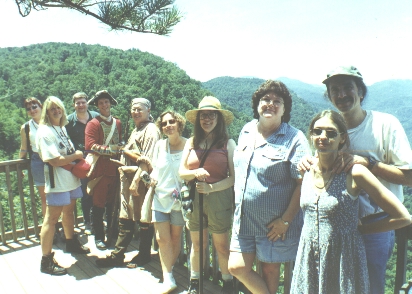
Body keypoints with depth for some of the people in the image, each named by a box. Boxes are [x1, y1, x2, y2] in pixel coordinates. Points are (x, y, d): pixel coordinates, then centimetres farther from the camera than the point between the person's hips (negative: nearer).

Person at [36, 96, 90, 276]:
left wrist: (78, 157, 4)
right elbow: (55, 160, -22)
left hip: (71, 178, 9)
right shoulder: (45, 132, -16)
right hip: (57, 182, -9)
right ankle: (46, 261, 6)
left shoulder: (62, 128, 11)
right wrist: (76, 155, -10)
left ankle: (71, 243, 41)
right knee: (51, 218, -3)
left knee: (69, 211, 22)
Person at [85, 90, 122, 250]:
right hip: (100, 169, -5)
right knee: (98, 205, 5)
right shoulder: (93, 124, -6)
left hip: (115, 169, 5)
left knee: (113, 204, 15)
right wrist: (110, 149, -21)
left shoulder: (118, 123, 12)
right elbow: (90, 145, -17)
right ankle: (99, 237, 18)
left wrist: (121, 149, 1)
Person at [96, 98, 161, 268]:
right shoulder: (136, 129, 18)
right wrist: (125, 150, 4)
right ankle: (117, 255, 22)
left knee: (144, 219, 6)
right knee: (125, 219, 13)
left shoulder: (150, 130, -11)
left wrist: (136, 181, -19)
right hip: (128, 178, 9)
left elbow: (147, 160, -19)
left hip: (141, 179, -9)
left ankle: (144, 255, 22)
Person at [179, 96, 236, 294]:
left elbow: (233, 177, -8)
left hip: (219, 198, -3)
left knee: (222, 245, 8)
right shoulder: (191, 142, 6)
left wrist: (211, 187, -19)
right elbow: (181, 172, 5)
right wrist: (195, 173, -15)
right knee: (197, 244, 15)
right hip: (193, 198, 3)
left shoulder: (228, 143, -4)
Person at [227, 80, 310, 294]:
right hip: (243, 218, 5)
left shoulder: (294, 139, -13)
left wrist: (286, 220, -18)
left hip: (274, 223, -5)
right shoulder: (246, 132, 5)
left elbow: (302, 183, -16)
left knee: (270, 269, 13)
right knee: (237, 267, 7)